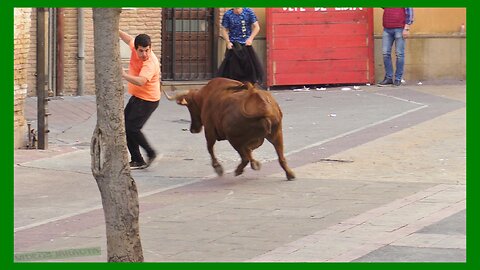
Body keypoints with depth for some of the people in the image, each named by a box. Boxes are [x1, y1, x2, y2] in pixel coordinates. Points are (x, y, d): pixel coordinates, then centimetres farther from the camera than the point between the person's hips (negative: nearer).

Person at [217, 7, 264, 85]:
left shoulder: (248, 12, -6)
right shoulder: (228, 15, -7)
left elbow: (256, 27, -2)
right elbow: (224, 30, 0)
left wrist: (251, 38, -15)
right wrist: (228, 42, -14)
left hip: (246, 44, 1)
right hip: (233, 44, -1)